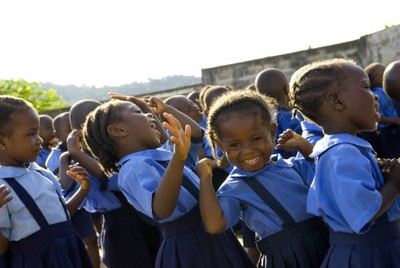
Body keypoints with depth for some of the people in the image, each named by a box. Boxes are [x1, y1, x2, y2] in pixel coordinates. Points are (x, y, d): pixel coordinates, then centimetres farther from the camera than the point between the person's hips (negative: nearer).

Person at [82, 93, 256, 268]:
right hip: (188, 251, -9)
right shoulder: (134, 167, -20)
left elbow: (196, 132, 24)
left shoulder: (160, 153, 8)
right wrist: (178, 158, -48)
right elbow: (161, 211, -37)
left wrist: (164, 109, 21)